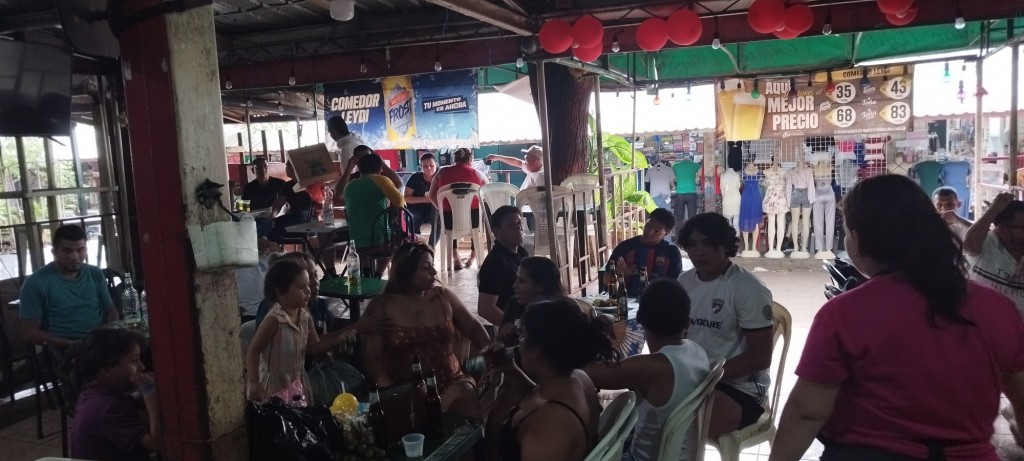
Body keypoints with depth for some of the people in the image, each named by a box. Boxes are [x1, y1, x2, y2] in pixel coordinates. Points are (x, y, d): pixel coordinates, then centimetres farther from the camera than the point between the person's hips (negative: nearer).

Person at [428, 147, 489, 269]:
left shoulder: (442, 172, 4)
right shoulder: (477, 174, 1)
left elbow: (431, 195, 12)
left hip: (450, 220, 1)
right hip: (473, 220, 0)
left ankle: (455, 257, 30)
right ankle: (473, 255, 40)